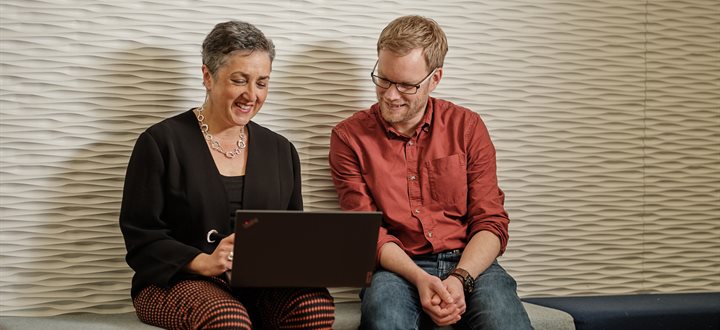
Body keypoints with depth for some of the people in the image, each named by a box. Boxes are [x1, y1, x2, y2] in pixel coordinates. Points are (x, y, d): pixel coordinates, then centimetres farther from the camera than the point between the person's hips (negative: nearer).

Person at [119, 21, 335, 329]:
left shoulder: (280, 150, 14)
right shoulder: (161, 142, -1)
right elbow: (141, 236, -6)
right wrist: (203, 263, -22)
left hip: (262, 283, 5)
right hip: (176, 282, -4)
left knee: (316, 302, -29)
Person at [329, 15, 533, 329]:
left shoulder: (467, 127, 7)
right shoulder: (349, 136, 4)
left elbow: (491, 221, 3)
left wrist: (460, 279, -16)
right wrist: (419, 278, -19)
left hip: (469, 263, 1)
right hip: (396, 268, -1)